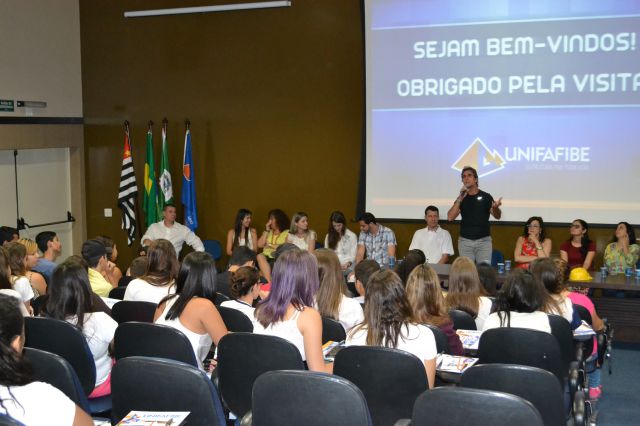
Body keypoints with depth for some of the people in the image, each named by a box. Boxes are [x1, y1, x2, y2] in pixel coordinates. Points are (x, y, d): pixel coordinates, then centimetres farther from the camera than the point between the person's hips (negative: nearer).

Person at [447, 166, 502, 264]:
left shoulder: (486, 196, 2)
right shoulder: (461, 198, 8)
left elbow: (497, 216, -5)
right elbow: (450, 217, -4)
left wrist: (495, 207, -29)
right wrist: (460, 198, -13)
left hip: (484, 241, -2)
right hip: (465, 241, 2)